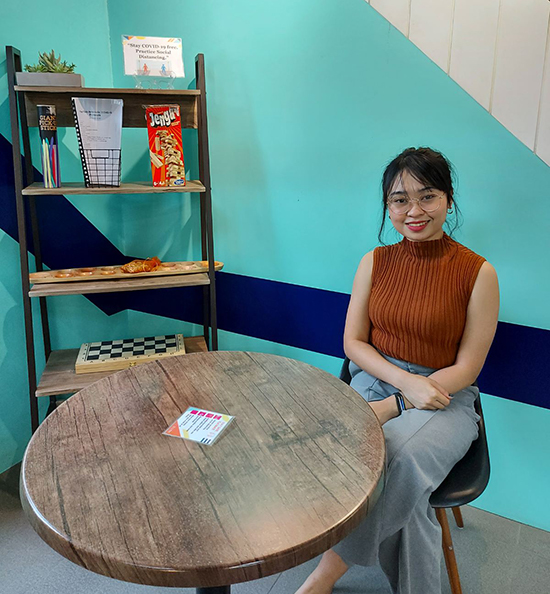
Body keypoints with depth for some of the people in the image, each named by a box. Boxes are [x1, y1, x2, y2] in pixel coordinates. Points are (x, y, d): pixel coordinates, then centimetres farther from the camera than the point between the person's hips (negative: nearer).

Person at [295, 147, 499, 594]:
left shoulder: (478, 273, -5)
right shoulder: (376, 262, 4)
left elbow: (466, 368, -6)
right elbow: (353, 342, 5)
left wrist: (390, 407, -17)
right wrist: (406, 381, -14)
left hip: (444, 396, -2)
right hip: (374, 379, 2)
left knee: (403, 457, -33)